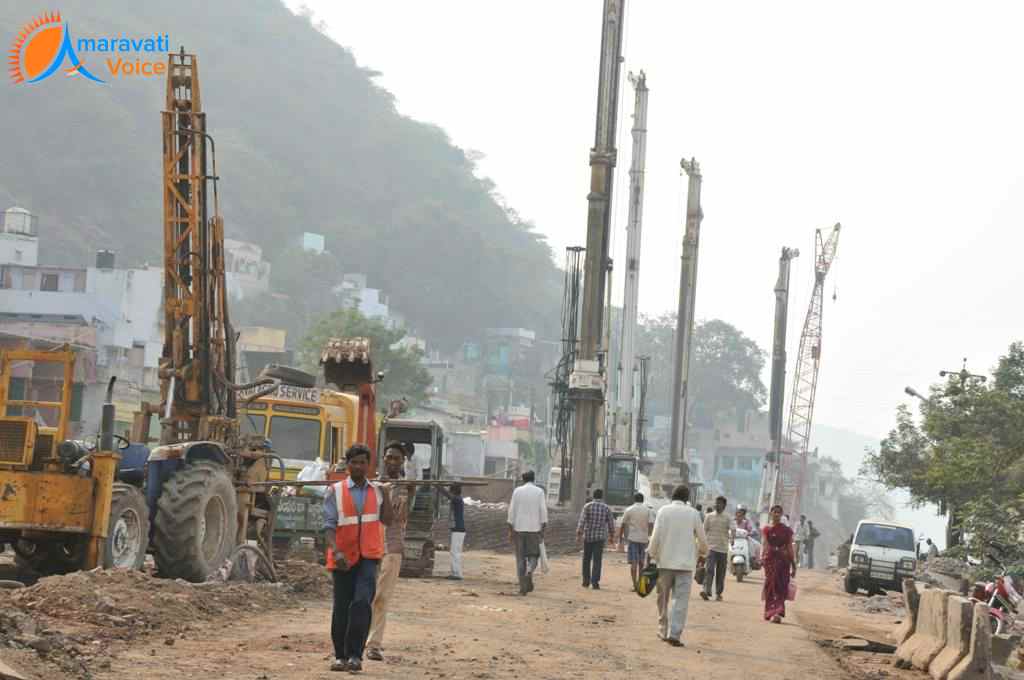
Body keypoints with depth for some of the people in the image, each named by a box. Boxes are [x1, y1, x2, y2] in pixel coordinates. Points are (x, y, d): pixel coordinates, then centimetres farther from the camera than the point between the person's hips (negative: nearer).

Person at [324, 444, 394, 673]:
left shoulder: (377, 491, 9)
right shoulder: (335, 492, 1)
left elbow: (387, 520, 1)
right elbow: (329, 525, -6)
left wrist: (386, 494, -4)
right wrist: (336, 551, -20)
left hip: (369, 556, 0)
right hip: (344, 558, 0)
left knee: (362, 603, -16)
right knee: (341, 608, 6)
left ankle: (355, 655, -13)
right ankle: (340, 656, 20)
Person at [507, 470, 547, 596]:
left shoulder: (517, 491, 2)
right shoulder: (539, 492, 0)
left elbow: (512, 511, 0)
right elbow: (543, 511, -4)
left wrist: (510, 530, 4)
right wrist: (543, 530, 0)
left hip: (519, 528, 1)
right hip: (534, 528, -1)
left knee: (521, 558, 6)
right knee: (533, 555, 13)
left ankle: (523, 587, 3)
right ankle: (529, 571, -19)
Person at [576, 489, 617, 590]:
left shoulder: (587, 506, -4)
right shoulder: (606, 508, 1)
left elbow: (582, 521, -11)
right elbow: (611, 524, 4)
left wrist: (578, 535, -10)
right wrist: (612, 536, 16)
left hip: (588, 536, 0)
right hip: (600, 537, 0)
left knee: (587, 559, 14)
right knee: (597, 560, -1)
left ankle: (586, 581, 19)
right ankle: (595, 582, -10)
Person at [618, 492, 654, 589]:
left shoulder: (629, 510, -1)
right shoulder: (647, 510, 4)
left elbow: (623, 525, 0)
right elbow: (651, 524, -3)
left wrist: (620, 538, 8)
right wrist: (649, 537, 3)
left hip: (632, 538, -3)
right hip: (644, 539, 3)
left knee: (634, 562, -3)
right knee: (641, 562, 14)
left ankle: (635, 584, -12)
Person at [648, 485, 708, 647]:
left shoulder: (663, 511, -1)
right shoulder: (693, 513, 0)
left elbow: (656, 536, -6)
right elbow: (701, 539, 5)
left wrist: (651, 555, 4)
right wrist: (702, 554, 23)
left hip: (665, 562, 1)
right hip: (686, 563, -1)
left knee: (663, 598, 15)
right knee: (681, 600, -3)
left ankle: (663, 631, 22)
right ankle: (674, 634, -13)